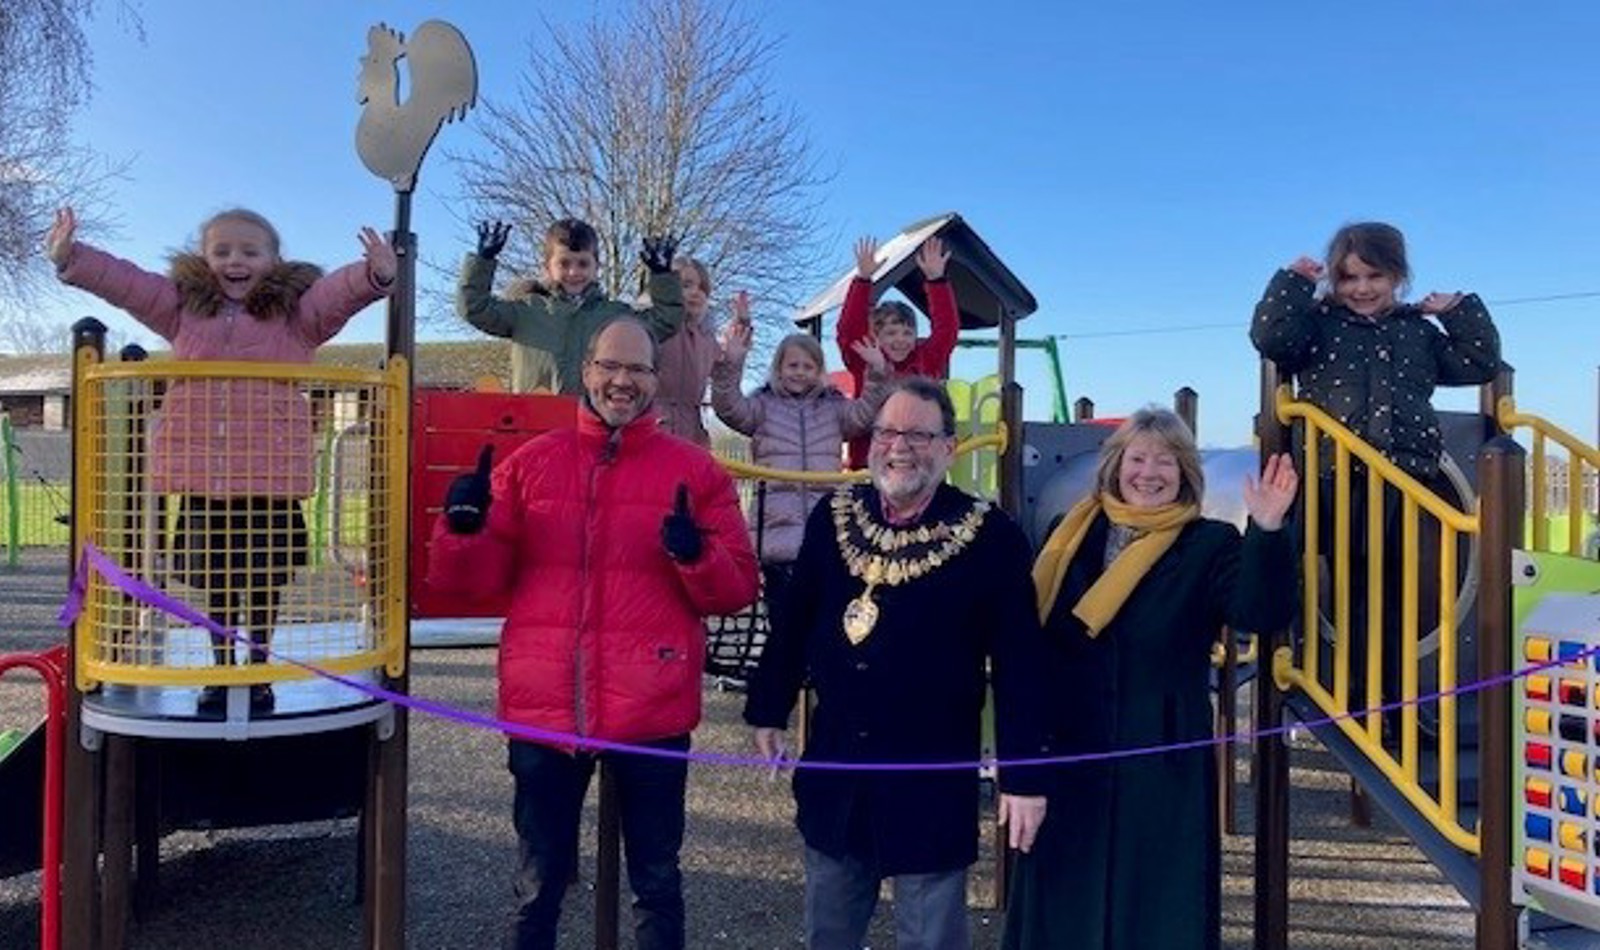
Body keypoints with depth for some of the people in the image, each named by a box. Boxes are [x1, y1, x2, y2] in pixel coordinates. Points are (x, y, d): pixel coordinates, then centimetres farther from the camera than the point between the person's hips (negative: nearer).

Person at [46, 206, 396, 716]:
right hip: (201, 474, 3)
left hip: (271, 474, -2)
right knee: (215, 578, 14)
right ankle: (221, 669, 29)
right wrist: (70, 259, -6)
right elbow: (123, 280, 9)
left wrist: (376, 275, -34)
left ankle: (259, 670, 26)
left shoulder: (298, 312, 2)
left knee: (265, 578, 9)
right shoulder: (182, 306, 12)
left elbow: (342, 290, -14)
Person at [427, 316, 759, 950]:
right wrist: (465, 528, -12)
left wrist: (697, 555, -21)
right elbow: (477, 579, 7)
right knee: (539, 883, 17)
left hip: (652, 710, -1)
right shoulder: (528, 463, 7)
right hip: (544, 707, 2)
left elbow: (739, 586, -2)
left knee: (656, 880, 15)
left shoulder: (696, 470, 1)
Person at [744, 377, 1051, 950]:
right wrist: (768, 709, 15)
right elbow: (795, 623, 12)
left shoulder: (990, 536, -11)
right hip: (834, 768, 4)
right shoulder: (833, 517, 2)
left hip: (933, 781, -4)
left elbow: (1018, 665, -10)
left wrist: (1024, 776, -11)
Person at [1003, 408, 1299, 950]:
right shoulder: (1075, 535, 6)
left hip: (1162, 757, -3)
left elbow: (1262, 613, -18)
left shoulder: (1210, 545, -1)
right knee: (1065, 896, 13)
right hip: (1068, 753, 3)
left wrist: (1267, 533, -32)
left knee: (1156, 897, 6)